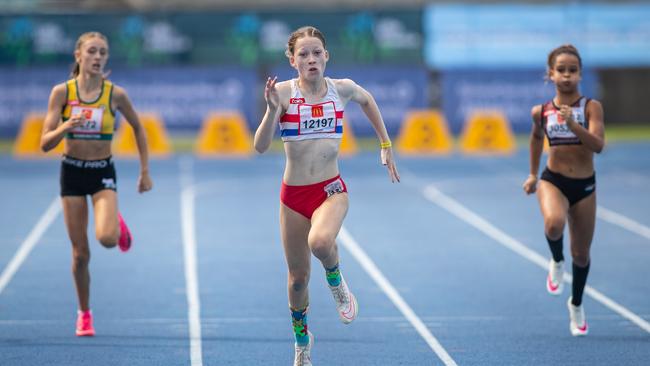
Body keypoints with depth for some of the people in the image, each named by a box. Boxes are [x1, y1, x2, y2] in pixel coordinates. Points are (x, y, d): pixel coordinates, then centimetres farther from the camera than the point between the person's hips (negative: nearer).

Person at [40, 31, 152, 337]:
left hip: (103, 172, 0)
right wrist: (65, 128, -30)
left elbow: (138, 128, 10)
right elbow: (45, 143, -9)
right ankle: (84, 314, 23)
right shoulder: (62, 92, -8)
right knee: (81, 253, 3)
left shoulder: (115, 94, -7)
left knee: (107, 238, -24)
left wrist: (145, 170, 8)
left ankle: (118, 225, 15)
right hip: (72, 171, 1)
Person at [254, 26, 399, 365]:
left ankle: (336, 282, 0)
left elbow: (367, 100, 21)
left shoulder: (342, 89, -4)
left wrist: (386, 145, 19)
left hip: (331, 190, -1)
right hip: (293, 195, 1)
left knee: (320, 241, -35)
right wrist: (272, 108, -29)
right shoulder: (283, 92, -9)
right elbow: (260, 146, -16)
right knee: (298, 277, 11)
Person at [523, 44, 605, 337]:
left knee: (581, 254, 11)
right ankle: (556, 261, 0)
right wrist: (533, 174, 21)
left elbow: (598, 145, -21)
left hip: (584, 185, 0)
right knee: (554, 224, -34)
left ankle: (576, 305, 38)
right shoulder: (541, 111, -3)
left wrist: (572, 123, -32)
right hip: (553, 181, 0)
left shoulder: (591, 107, -9)